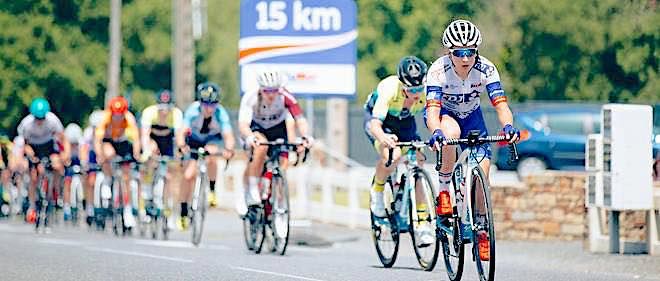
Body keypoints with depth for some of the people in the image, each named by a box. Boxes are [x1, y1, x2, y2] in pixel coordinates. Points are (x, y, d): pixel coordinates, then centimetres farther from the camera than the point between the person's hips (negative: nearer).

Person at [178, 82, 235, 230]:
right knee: (188, 175, -10)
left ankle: (212, 190, -8)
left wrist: (228, 149, -64)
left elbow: (229, 136, -43)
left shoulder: (220, 113, -34)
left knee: (211, 154, -32)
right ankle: (183, 213, 4)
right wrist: (182, 146, -62)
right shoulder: (192, 111, -33)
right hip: (194, 140, 0)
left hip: (213, 140, 0)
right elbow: (182, 132, -41)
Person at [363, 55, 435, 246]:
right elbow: (375, 124, -47)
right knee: (392, 155, -33)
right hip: (377, 119, -4)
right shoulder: (389, 89, -39)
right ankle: (377, 191, -3)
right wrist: (383, 138, -69)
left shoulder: (427, 92, -29)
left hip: (405, 123, 4)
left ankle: (423, 223, -5)